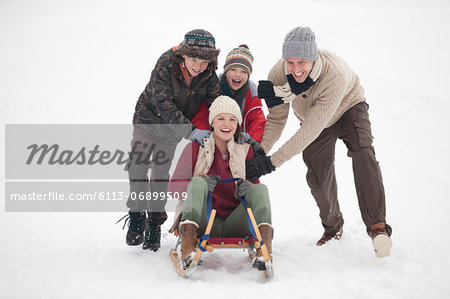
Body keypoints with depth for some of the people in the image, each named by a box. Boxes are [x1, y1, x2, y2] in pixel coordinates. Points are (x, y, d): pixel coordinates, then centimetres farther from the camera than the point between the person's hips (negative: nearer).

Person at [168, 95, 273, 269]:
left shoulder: (246, 150, 13)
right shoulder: (195, 149, 7)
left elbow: (255, 184, 13)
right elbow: (173, 186, 1)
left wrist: (247, 188, -14)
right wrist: (201, 184, -20)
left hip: (234, 226, 2)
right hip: (203, 224, -2)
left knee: (260, 189, -19)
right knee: (197, 182, -26)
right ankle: (188, 250, -46)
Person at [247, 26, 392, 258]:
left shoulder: (336, 75, -43)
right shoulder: (278, 74, -30)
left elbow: (312, 129, -43)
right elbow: (276, 119, -18)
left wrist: (273, 161, -45)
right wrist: (258, 152, -35)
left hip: (348, 107, -4)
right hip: (310, 116, 4)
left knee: (362, 151, -29)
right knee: (318, 176, -3)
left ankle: (377, 226, -32)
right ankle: (332, 226, 25)